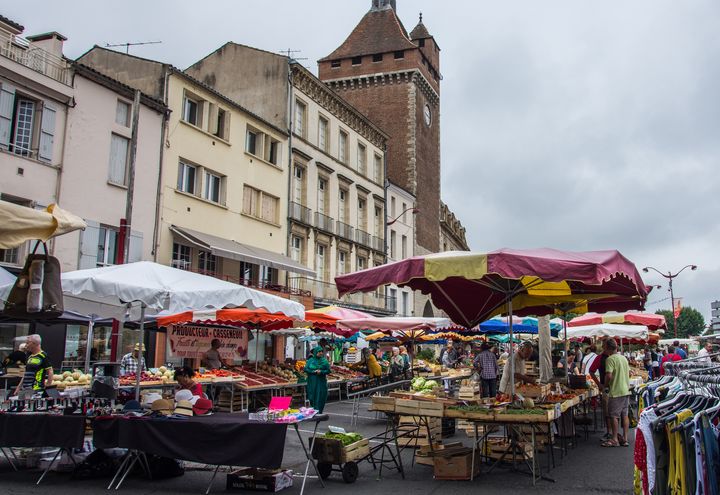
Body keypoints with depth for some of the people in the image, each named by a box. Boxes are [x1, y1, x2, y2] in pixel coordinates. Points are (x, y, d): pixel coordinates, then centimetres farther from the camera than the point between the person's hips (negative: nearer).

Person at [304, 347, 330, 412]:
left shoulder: (324, 361, 3)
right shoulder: (310, 360, 3)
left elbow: (328, 370, 0)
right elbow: (306, 369, -1)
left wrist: (321, 371, -17)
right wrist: (313, 371, -15)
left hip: (321, 383, 0)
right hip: (312, 382, 0)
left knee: (320, 398, -2)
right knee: (312, 397, 1)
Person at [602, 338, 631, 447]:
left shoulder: (610, 359, -15)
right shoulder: (624, 358, 10)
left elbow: (609, 376, -21)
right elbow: (628, 373, 18)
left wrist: (606, 386, -5)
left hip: (616, 391, -8)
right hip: (626, 390, 8)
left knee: (614, 415, 1)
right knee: (624, 415, 11)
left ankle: (614, 439, 5)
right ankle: (625, 438, 14)